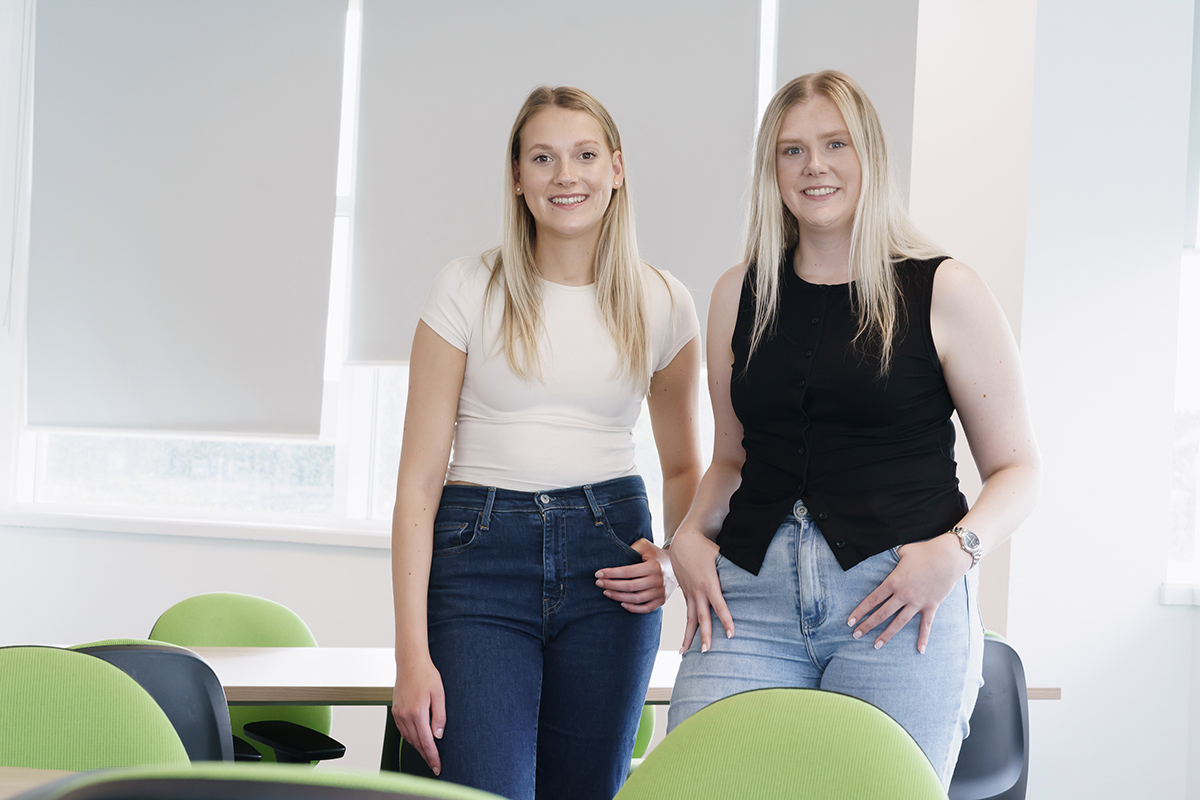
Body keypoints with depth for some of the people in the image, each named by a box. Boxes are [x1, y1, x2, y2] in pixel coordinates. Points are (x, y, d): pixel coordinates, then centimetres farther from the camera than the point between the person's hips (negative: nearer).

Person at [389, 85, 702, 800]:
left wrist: (677, 562, -2)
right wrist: (413, 654, -9)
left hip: (608, 561, 2)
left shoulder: (662, 304, 8)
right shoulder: (469, 291, 1)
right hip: (479, 554, -2)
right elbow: (419, 479, -2)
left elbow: (685, 466, 21)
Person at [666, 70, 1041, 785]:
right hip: (753, 591, 3)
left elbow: (1018, 468, 5)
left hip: (902, 596, -3)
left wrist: (957, 550, -13)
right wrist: (690, 535, 5)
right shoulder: (740, 296, 14)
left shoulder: (944, 291, 3)